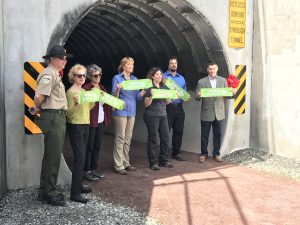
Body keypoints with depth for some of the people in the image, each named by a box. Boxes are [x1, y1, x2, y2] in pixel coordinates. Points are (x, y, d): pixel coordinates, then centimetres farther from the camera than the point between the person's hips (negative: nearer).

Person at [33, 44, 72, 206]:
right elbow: (39, 97, -22)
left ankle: (45, 191, 25)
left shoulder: (56, 74, 19)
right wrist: (37, 109, -5)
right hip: (52, 118, -10)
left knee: (51, 156, 15)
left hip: (59, 117, 10)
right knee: (53, 157, -4)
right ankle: (50, 193, 6)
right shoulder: (49, 73, -13)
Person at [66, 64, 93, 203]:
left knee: (81, 156, 13)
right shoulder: (71, 92, -12)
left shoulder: (84, 91, 12)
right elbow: (69, 113, -15)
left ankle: (78, 185, 24)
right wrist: (75, 103, -32)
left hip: (85, 125, 9)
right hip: (75, 126, -8)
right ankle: (75, 193, -9)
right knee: (79, 157, -11)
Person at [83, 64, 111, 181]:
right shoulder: (86, 88, -9)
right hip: (91, 120, -7)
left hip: (101, 120, 7)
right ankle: (87, 171, 9)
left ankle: (94, 169, 23)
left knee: (97, 145, 13)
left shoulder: (102, 87, 14)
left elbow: (106, 102, 17)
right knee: (89, 146, 0)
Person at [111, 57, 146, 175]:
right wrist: (118, 89, -28)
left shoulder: (135, 79, 13)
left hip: (132, 111, 6)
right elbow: (114, 97, -8)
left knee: (128, 139, 11)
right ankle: (119, 166, 0)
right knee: (120, 139, -4)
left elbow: (138, 97, 12)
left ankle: (126, 163, 19)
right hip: (121, 111, -6)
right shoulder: (117, 78, -4)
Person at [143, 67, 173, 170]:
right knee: (154, 139, -2)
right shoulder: (149, 88, -5)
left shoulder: (163, 87, 13)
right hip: (152, 115, -6)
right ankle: (153, 162, 7)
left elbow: (167, 102, 17)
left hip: (163, 115, 6)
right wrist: (151, 95, -23)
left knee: (165, 138, 5)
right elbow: (146, 104, -8)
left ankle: (164, 161, 17)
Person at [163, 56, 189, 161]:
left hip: (179, 107, 5)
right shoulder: (163, 77, 2)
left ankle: (176, 153, 18)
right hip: (167, 107, -5)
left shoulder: (181, 78, 18)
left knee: (179, 131, 8)